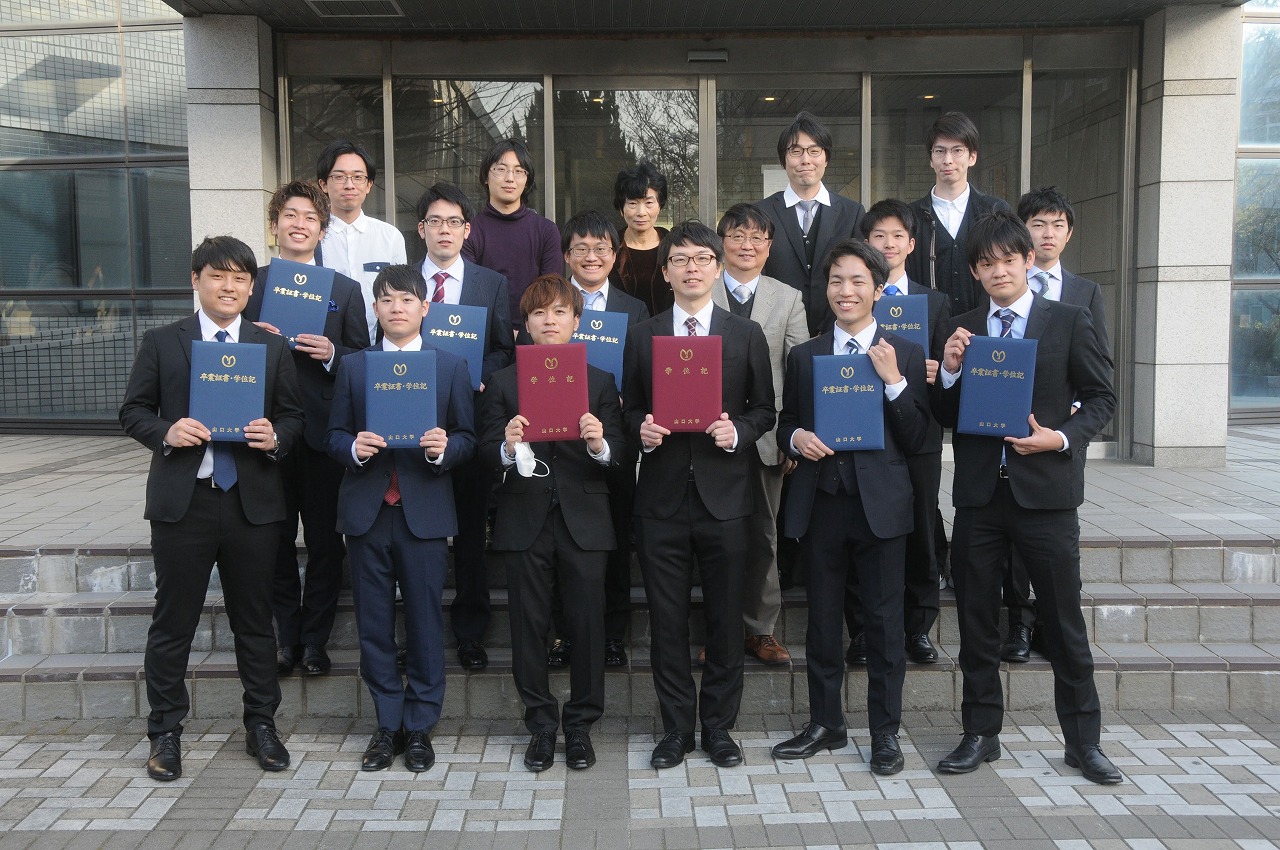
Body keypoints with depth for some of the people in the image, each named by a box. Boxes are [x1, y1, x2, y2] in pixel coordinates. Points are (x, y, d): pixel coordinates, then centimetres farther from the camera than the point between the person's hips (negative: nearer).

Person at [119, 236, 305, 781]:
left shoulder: (273, 348, 8)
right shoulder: (161, 343, 5)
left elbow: (294, 417, 9)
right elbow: (133, 412, 5)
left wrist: (276, 438, -12)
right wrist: (166, 432, -14)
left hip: (253, 501, 1)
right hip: (182, 501, -1)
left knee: (255, 619, 10)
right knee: (173, 620, 7)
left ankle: (261, 724, 24)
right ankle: (165, 732, 21)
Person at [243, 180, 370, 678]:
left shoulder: (345, 290, 7)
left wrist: (331, 353, -15)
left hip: (323, 432, 0)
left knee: (325, 540, 6)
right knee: (276, 539, 9)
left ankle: (315, 638, 19)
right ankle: (285, 635, 22)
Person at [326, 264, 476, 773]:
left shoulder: (451, 367, 6)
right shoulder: (353, 367, 10)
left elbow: (467, 439, 4)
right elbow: (334, 436, 8)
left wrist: (444, 448, -17)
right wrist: (354, 447, -13)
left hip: (425, 512, -1)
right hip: (367, 512, 2)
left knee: (425, 622, 4)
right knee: (374, 624, 7)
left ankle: (419, 727, 17)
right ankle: (387, 724, 21)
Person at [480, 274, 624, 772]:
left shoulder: (601, 382, 7)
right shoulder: (504, 383, 7)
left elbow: (618, 456, -1)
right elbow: (486, 451, 0)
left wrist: (599, 445, -22)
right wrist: (507, 447, -21)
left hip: (584, 521, 0)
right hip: (525, 520, 1)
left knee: (587, 624, 3)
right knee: (528, 626, 6)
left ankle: (580, 725, 21)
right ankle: (541, 725, 23)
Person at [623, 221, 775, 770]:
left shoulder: (747, 335, 6)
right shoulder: (642, 336, 9)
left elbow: (764, 410, 7)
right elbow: (630, 409, 11)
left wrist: (738, 431, -12)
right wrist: (641, 430, -11)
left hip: (724, 494, 0)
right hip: (661, 495, 1)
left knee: (725, 617, 6)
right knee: (667, 619, 6)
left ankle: (718, 725, 22)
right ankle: (677, 727, 20)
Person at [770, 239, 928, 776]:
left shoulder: (906, 356, 4)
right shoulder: (803, 357, 10)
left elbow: (916, 441, -1)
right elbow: (785, 426, 13)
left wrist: (894, 382, -12)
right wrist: (795, 438, -9)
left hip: (881, 504, -2)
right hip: (821, 504, 2)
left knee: (884, 622, 4)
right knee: (822, 620, 11)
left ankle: (885, 733, 19)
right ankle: (825, 724, 26)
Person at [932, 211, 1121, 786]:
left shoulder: (1069, 322, 1)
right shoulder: (962, 331, 8)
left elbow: (1102, 398, 3)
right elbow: (944, 418, 8)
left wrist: (1061, 438, -13)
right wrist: (949, 372, -10)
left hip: (1046, 490, -2)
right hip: (979, 494, 3)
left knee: (1064, 620, 5)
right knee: (976, 620, 10)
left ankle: (1083, 740, 21)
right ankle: (981, 734, 24)